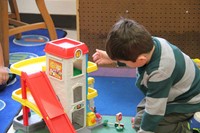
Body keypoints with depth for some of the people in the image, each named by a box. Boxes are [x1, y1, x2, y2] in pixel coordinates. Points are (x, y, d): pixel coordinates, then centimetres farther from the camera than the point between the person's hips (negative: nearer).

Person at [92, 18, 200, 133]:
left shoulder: (159, 73, -42)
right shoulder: (150, 43, -22)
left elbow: (153, 113, -30)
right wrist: (112, 58, 1)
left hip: (186, 101, -8)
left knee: (141, 123, -13)